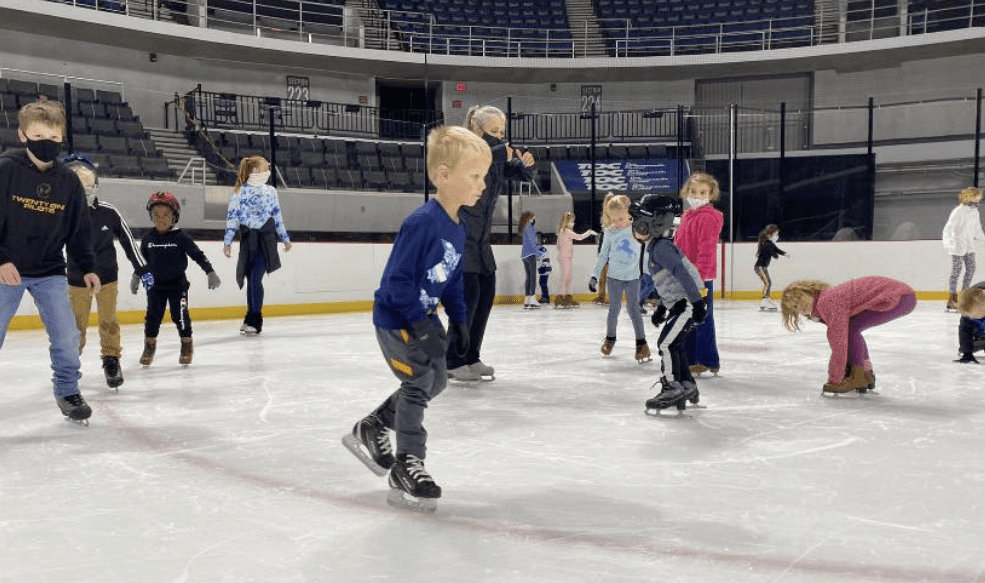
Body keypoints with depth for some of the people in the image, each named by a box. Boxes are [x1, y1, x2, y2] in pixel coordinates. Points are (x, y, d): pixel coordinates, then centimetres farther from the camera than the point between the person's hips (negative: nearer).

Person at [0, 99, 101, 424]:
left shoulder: (69, 181, 1)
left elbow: (79, 229, 8)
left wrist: (87, 267, 6)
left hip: (51, 272, 3)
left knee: (66, 336, -2)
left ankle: (68, 391, 17)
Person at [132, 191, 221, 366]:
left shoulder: (180, 237, -7)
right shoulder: (148, 239, 2)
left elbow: (197, 255, -7)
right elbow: (141, 259, 16)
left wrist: (210, 272, -12)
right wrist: (136, 277, 18)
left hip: (177, 284, -3)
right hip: (156, 285, 3)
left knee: (180, 315, -5)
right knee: (153, 316, 4)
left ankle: (187, 346, 11)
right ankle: (149, 347, 20)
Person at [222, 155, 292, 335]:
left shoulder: (270, 191, 11)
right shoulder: (239, 192, 3)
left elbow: (277, 216, 17)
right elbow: (232, 216, 2)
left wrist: (285, 238, 19)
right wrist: (227, 241, -4)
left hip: (266, 238, 0)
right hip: (248, 239, 0)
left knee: (255, 278, -12)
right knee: (250, 279, 6)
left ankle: (255, 320, -7)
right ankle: (251, 317, 22)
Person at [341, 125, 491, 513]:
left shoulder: (458, 227, 2)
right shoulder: (421, 223, -27)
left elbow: (454, 278, 13)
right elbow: (397, 278, -27)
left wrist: (458, 319, 6)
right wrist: (421, 324, -27)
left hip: (423, 317, 9)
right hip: (396, 319, -9)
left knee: (435, 381, 15)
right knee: (418, 383, -7)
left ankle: (372, 429, 32)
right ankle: (407, 468, 8)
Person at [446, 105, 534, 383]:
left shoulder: (499, 154, 7)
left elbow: (521, 175, 7)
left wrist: (526, 164, -15)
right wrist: (502, 152, -38)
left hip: (480, 235, 8)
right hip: (457, 231, -8)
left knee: (487, 292, 8)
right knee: (469, 293, -11)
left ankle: (470, 358, 19)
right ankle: (453, 362, 0)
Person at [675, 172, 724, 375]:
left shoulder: (709, 217, -12)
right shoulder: (686, 216, 15)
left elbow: (707, 248, -19)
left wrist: (699, 272, -24)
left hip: (702, 277, -9)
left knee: (703, 320, -3)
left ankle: (708, 361, 6)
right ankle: (689, 359, 26)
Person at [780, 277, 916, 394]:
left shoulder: (828, 302, -19)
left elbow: (839, 342, -17)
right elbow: (840, 343, 17)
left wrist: (835, 380, -8)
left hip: (901, 298, -10)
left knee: (851, 328, -14)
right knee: (848, 330, 13)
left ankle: (858, 378, -4)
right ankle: (866, 375, 20)